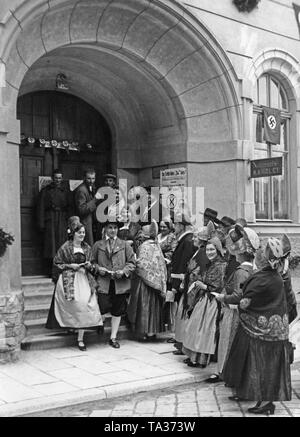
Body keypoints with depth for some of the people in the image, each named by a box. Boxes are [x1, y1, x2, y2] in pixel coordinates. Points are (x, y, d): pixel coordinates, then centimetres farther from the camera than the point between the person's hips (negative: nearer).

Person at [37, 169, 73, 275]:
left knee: (62, 242, -5)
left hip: (62, 220, 1)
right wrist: (41, 224, -5)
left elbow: (70, 207, 12)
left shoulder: (65, 190, 14)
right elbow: (40, 208, 3)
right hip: (49, 221, -1)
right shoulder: (45, 190, 8)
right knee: (50, 244, -4)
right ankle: (51, 272, -1)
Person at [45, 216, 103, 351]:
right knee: (79, 305, -13)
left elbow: (91, 265, 20)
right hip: (69, 280, -3)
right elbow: (57, 264, 1)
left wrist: (89, 266, -2)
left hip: (84, 279, 3)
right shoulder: (65, 247, -2)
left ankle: (80, 338, -2)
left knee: (85, 306, -9)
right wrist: (70, 266, -10)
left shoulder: (87, 248, 11)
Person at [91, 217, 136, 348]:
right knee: (103, 308, -12)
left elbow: (132, 263, 6)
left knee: (117, 312, 7)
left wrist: (123, 271, -10)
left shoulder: (124, 245, 9)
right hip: (103, 282, -1)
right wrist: (98, 268, -6)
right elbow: (92, 261, 14)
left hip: (120, 283, 1)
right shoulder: (98, 245, 10)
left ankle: (113, 337, 19)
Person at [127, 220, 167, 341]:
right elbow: (161, 264, 7)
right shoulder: (157, 246, 5)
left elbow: (141, 264, -18)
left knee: (145, 305, 1)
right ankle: (154, 329, 18)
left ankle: (146, 332, 3)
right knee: (153, 305, 12)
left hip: (145, 280, -6)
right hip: (155, 280, 6)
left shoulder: (144, 246, -13)